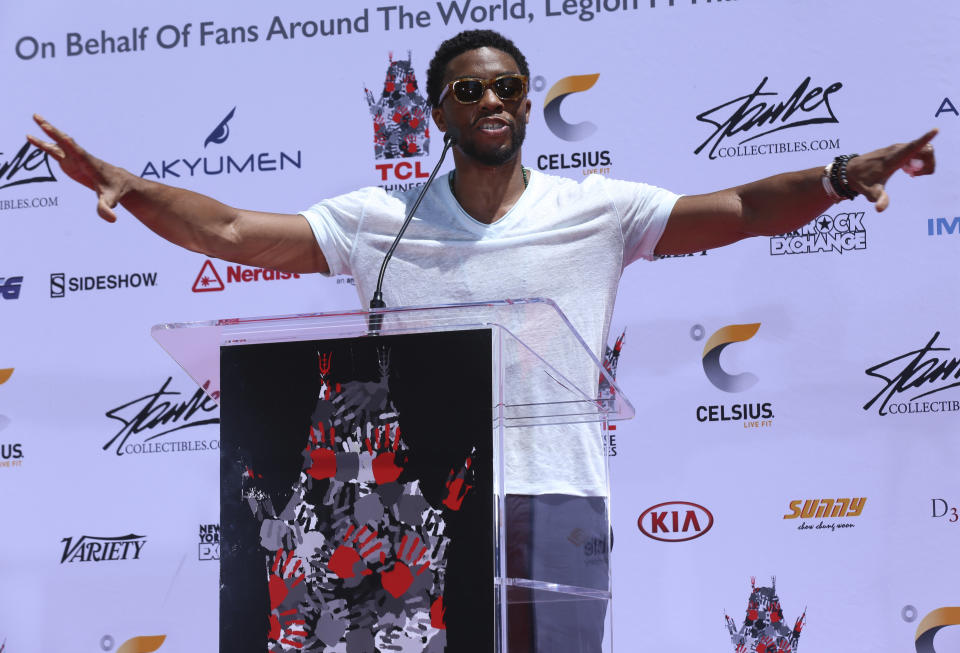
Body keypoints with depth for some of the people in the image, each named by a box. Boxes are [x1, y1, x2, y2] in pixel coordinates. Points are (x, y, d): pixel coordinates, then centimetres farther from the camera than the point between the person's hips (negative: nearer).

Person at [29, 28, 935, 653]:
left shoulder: (597, 211, 7)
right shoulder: (380, 220, 9)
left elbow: (745, 209, 0)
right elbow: (229, 231, 5)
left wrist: (841, 175, -17)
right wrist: (126, 185, -8)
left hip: (557, 494, 0)